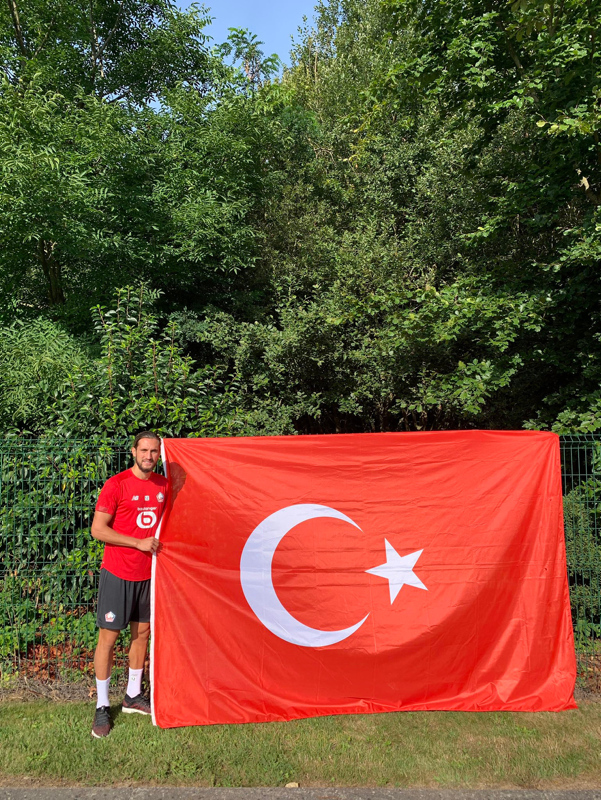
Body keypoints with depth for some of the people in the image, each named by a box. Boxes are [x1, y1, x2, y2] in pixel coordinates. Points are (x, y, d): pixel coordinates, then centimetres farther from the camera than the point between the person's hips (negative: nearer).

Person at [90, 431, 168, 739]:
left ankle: (133, 696, 30)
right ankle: (102, 706, 16)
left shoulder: (162, 485, 4)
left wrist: (160, 544, 5)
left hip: (148, 573, 6)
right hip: (118, 572, -5)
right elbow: (98, 529, -15)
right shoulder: (116, 485, -13)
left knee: (142, 632, 14)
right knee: (108, 637, 1)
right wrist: (139, 543, -17)